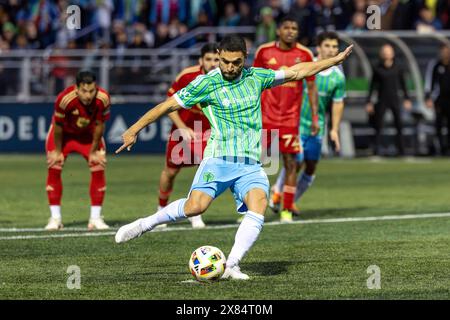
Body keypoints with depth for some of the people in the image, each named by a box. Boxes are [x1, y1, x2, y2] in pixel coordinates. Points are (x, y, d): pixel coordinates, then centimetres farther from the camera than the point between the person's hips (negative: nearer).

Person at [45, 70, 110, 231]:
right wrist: (57, 151, -13)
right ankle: (55, 218, -3)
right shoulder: (65, 99, -38)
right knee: (54, 168, -11)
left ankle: (95, 218, 0)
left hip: (89, 135, 2)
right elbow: (58, 126, -23)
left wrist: (94, 152, -8)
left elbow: (99, 126, -16)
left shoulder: (103, 99, -31)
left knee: (99, 168, -8)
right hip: (64, 133, -2)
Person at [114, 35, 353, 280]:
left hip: (251, 164, 4)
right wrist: (134, 129, 0)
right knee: (196, 206, -23)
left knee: (259, 205, -23)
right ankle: (144, 225, 0)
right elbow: (168, 105, 1)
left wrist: (335, 60, 22)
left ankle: (232, 265, -22)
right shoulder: (206, 83, -2)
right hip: (219, 159, -4)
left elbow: (296, 72, 21)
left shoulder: (255, 77, 11)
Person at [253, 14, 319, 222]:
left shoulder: (304, 55, 0)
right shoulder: (264, 52, 0)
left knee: (290, 163, -1)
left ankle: (287, 209, 9)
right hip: (265, 117, 0)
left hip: (291, 118, 0)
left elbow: (311, 87, 6)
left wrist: (315, 117, 2)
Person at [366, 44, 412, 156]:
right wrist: (369, 102, 1)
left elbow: (403, 84, 12)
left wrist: (407, 99, 8)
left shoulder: (397, 68, 5)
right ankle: (377, 150, -1)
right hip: (382, 100, -1)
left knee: (399, 126, -1)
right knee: (378, 126, -4)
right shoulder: (377, 69, 1)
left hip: (395, 100, 1)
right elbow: (372, 86, 4)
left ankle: (402, 151, 5)